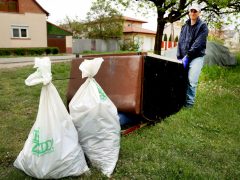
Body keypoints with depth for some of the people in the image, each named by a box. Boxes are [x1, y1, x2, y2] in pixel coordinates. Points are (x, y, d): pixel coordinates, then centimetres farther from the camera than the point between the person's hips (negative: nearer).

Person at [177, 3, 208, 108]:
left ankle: (189, 104, -2)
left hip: (196, 57, -4)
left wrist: (187, 56, -19)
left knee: (191, 81, -13)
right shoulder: (184, 26, 16)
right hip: (184, 57, 4)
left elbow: (198, 44, -12)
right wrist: (179, 57, -2)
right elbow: (180, 42, 10)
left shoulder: (203, 26, -1)